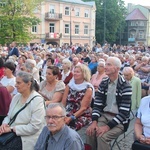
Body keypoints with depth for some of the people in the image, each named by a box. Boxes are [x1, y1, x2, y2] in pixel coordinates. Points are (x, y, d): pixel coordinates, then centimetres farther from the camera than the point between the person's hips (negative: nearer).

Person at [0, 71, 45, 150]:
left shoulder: (37, 100, -14)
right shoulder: (16, 97, 7)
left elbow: (34, 127, -19)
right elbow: (9, 116, 16)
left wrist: (12, 129, -18)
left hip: (27, 138, -6)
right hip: (12, 133, 6)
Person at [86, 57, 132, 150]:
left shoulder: (125, 86, -13)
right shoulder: (103, 83, 5)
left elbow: (124, 112, -18)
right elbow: (97, 105, 3)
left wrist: (108, 126, -24)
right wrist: (94, 121, -14)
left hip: (119, 120, -5)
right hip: (104, 116, 5)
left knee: (102, 136, -27)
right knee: (90, 132, -21)